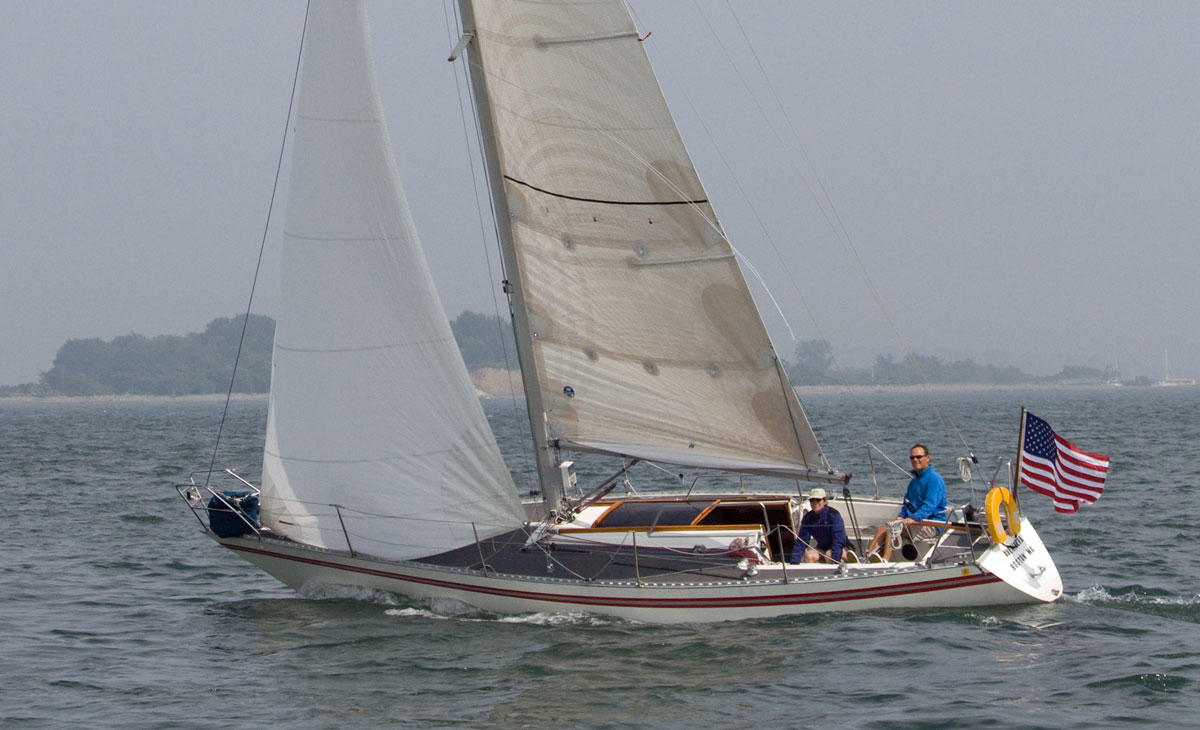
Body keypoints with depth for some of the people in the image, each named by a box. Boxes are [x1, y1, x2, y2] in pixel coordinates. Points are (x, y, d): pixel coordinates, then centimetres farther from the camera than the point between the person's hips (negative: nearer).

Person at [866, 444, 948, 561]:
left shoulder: (934, 479, -8)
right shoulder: (914, 481, 22)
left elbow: (930, 506, -20)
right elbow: (907, 503, 24)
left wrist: (913, 519, -32)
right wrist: (901, 516, 2)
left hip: (931, 526, -9)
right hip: (914, 522, 9)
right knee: (882, 527, -12)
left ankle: (884, 561, -41)